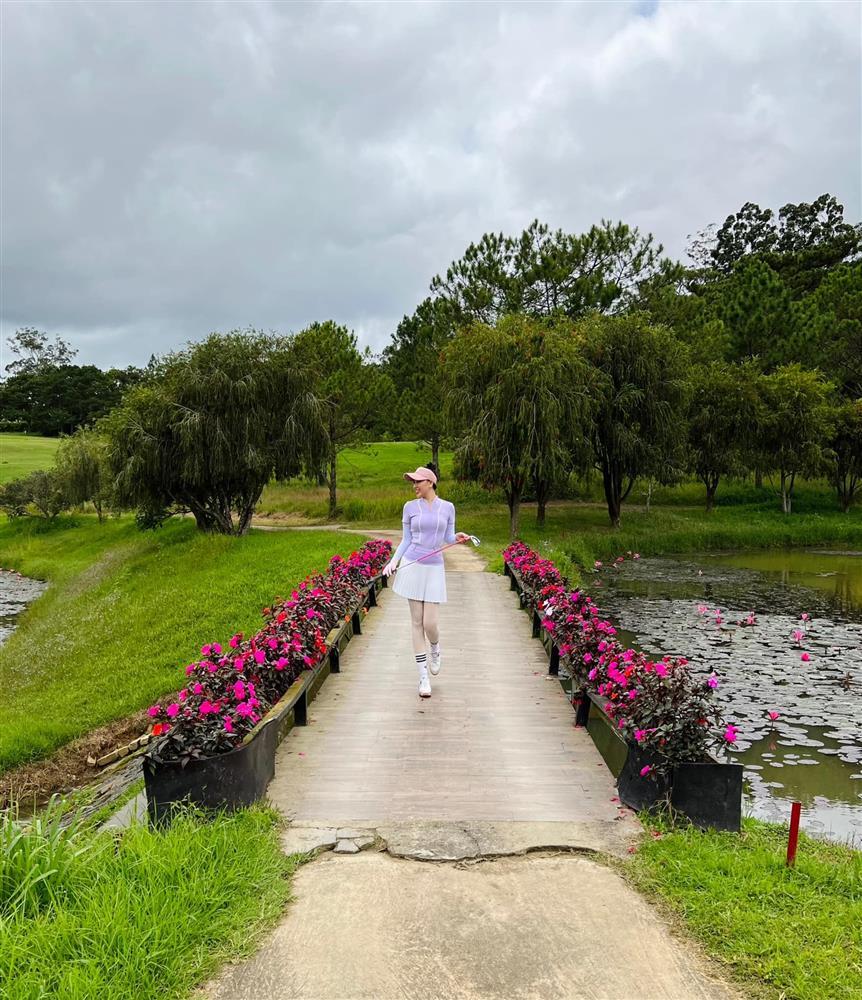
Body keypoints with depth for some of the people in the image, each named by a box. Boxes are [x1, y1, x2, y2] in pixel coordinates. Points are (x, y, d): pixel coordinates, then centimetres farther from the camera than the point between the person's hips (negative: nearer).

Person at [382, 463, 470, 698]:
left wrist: (458, 537, -11)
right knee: (416, 621, 2)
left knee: (430, 623, -6)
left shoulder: (447, 507, 4)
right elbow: (406, 540, 8)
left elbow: (448, 537, 11)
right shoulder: (410, 507, 4)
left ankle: (435, 649, 32)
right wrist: (394, 560, -4)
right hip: (412, 566, 0)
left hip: (434, 569, 0)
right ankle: (423, 676, 12)